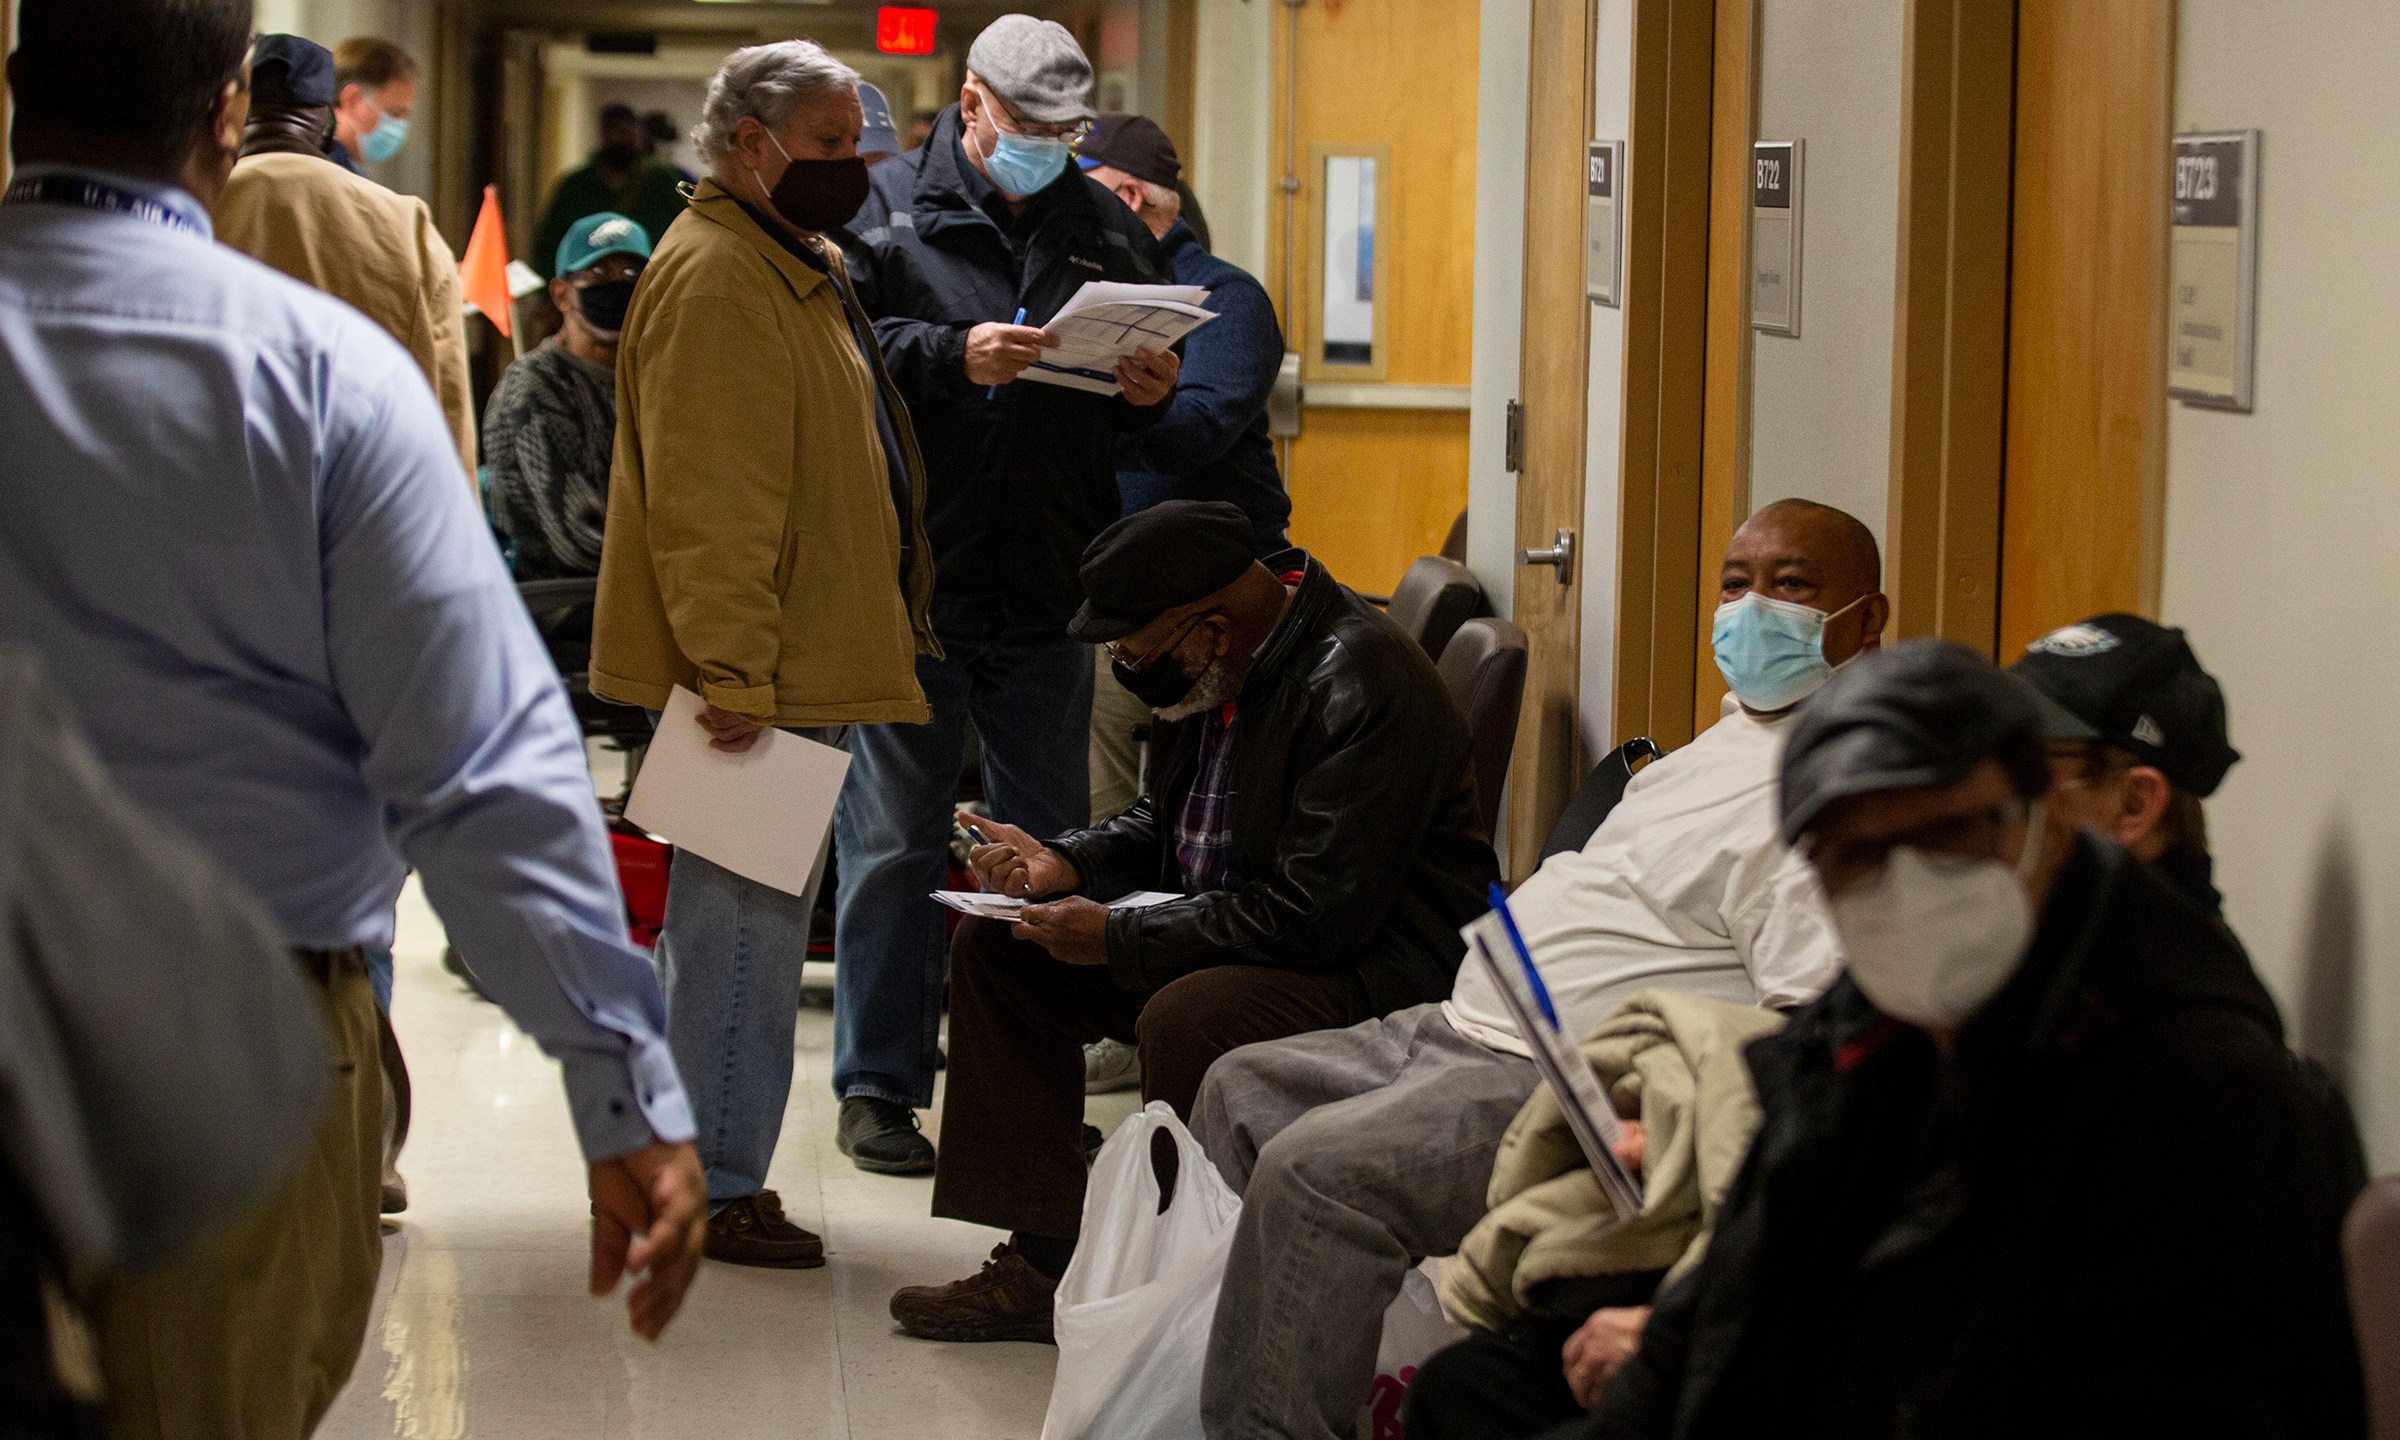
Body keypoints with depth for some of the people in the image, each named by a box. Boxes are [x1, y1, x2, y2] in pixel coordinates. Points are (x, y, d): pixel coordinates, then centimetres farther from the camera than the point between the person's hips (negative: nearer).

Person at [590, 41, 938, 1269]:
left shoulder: (794, 268, 20)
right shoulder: (716, 276, -15)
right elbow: (708, 498, -22)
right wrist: (734, 672, -26)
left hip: (798, 671, 11)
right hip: (755, 679, -11)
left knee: (746, 922, 14)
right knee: (746, 924, -7)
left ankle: (708, 1165, 22)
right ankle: (716, 1190, -2)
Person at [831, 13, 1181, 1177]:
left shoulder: (1107, 229, 12)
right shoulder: (886, 212, -1)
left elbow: (1162, 367, 19)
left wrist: (1154, 393, -3)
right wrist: (952, 356, -24)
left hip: (1050, 595, 4)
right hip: (913, 587, -4)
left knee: (1053, 845, 10)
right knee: (895, 840, 3)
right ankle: (878, 1085, 12)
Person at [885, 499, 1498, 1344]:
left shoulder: (1361, 688, -25)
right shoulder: (1214, 668, 3)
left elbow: (1315, 916, -29)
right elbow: (1170, 826, 20)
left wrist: (1117, 939, -24)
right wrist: (1064, 864, 0)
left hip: (1373, 966, -10)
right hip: (1227, 934, 10)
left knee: (1186, 1017, -36)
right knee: (997, 950, 6)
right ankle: (1039, 1264, 5)